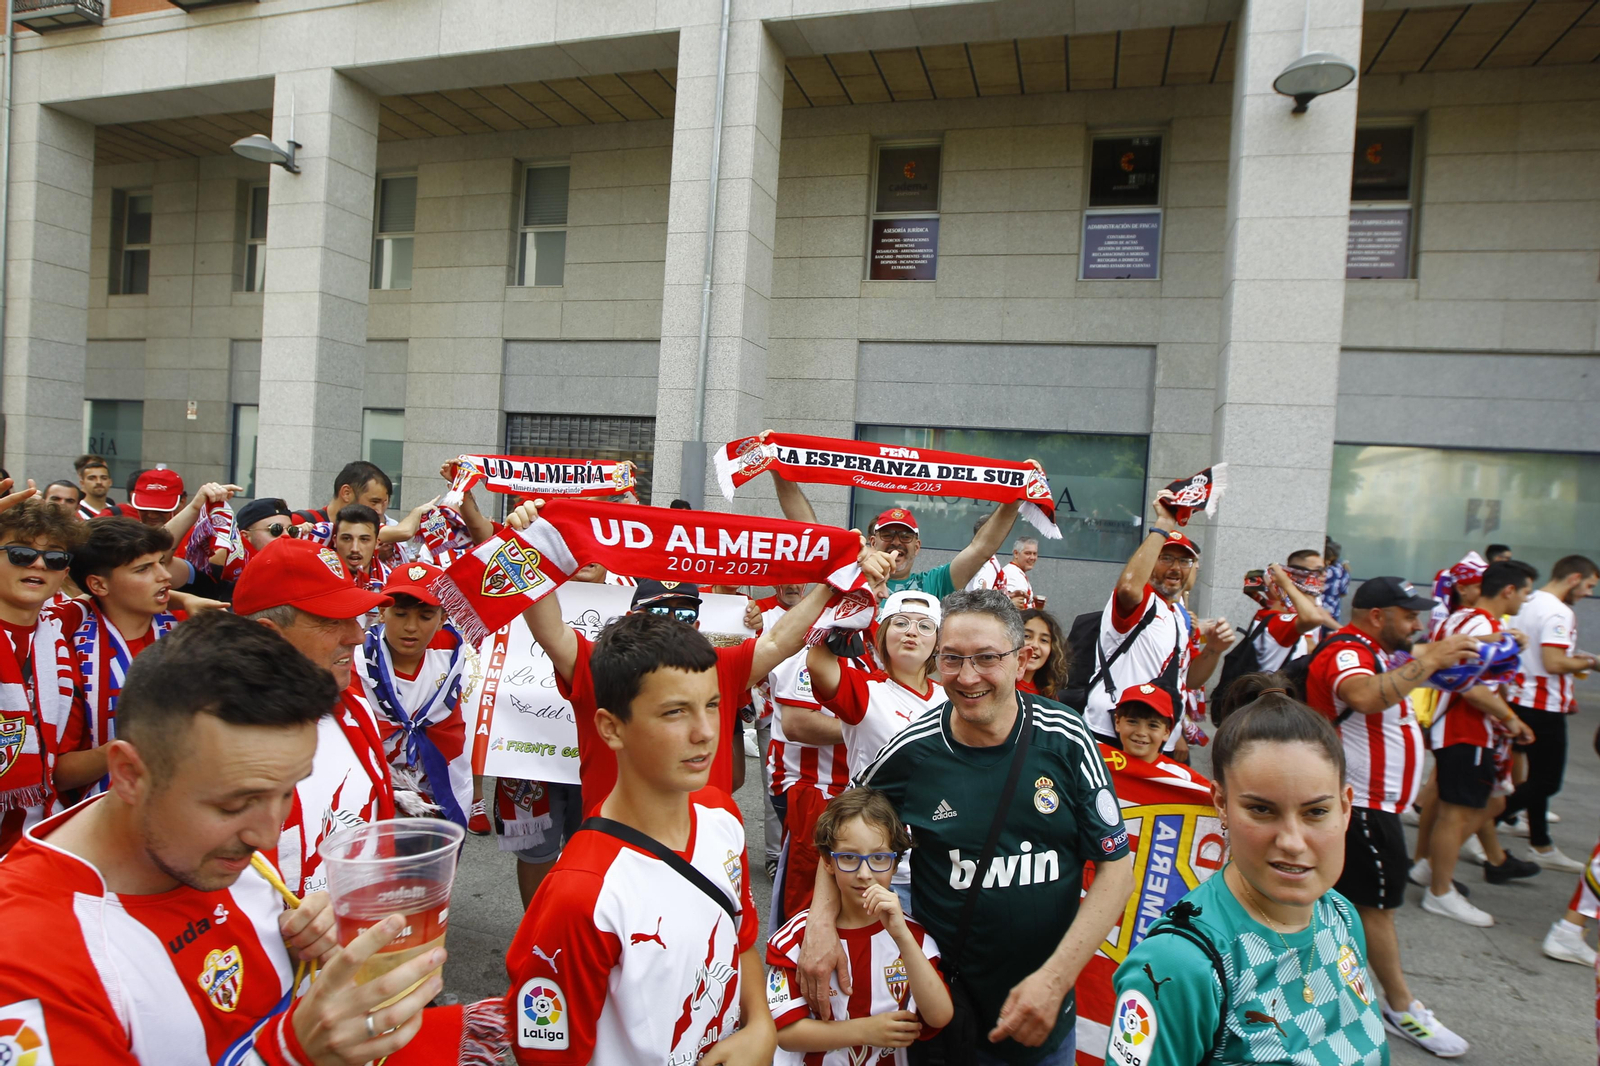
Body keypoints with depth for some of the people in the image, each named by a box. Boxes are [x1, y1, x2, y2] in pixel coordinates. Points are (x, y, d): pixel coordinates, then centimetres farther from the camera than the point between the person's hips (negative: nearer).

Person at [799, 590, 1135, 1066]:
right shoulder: (913, 750, -14)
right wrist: (821, 922, -13)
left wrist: (1055, 979, -16)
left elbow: (1115, 866, -9)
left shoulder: (1066, 739, -14)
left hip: (1045, 1009, 1)